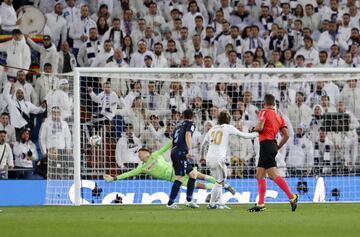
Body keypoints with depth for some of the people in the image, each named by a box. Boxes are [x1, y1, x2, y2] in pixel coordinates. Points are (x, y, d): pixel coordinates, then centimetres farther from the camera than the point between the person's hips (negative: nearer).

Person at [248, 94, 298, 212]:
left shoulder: (264, 112, -4)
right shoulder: (278, 116, 17)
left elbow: (260, 127, -19)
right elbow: (286, 135, 12)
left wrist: (254, 129, 3)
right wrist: (278, 147, 20)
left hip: (266, 144, -9)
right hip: (272, 144, 9)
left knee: (273, 175, -15)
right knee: (259, 175, 13)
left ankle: (291, 197, -24)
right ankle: (260, 204, 12)